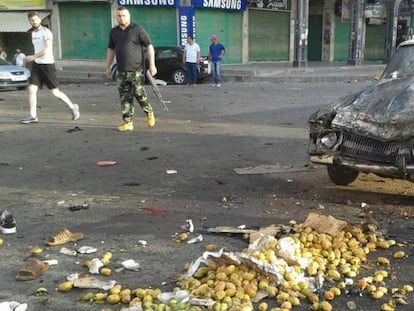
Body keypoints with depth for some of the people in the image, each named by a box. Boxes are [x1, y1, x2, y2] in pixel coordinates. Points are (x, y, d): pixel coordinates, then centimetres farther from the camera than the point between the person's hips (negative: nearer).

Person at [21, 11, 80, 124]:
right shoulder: (33, 33, 15)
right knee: (31, 89, -5)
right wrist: (33, 58, 16)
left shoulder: (46, 32, -11)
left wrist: (33, 56, -23)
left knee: (55, 92, -1)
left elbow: (48, 48, -22)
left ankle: (73, 107, 19)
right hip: (36, 64, 7)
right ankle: (33, 116, 0)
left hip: (47, 64, -7)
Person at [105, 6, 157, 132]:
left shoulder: (137, 29, -4)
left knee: (139, 94, -6)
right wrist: (108, 67, 18)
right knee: (125, 98, 3)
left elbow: (149, 46, -5)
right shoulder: (113, 32, 12)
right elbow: (111, 49, 21)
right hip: (121, 71, 5)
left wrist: (152, 64, -12)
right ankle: (128, 122, 7)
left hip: (136, 69, -5)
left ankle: (149, 113, 20)